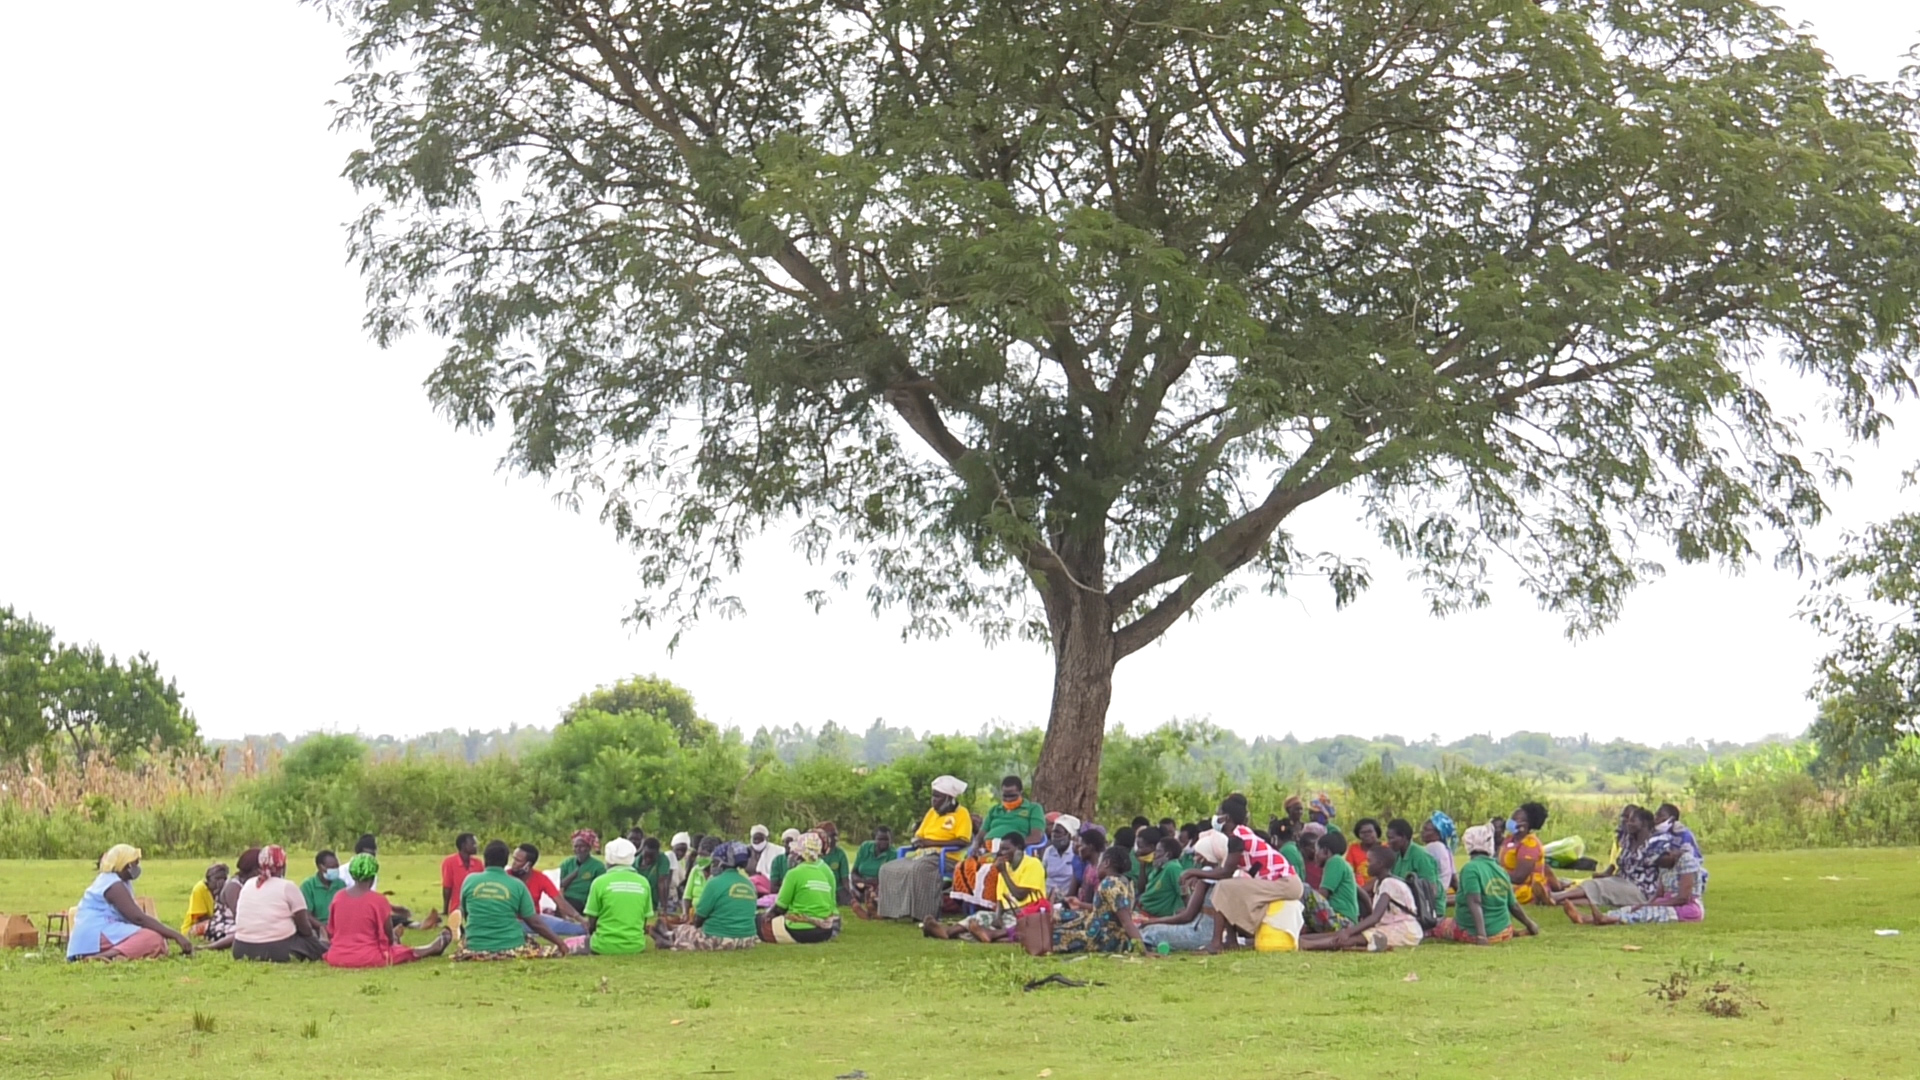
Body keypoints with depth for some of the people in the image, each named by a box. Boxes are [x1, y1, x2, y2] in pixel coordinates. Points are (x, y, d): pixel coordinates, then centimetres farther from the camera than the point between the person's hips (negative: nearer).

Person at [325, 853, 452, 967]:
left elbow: (330, 933, 6)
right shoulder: (378, 900, -13)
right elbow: (388, 936, -3)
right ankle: (434, 948, 47)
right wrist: (393, 940, 21)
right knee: (408, 952, 23)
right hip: (369, 958, -5)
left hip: (336, 958, 5)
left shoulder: (339, 897, -1)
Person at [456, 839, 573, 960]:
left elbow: (464, 915, 14)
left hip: (477, 949, 3)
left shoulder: (470, 881, -2)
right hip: (510, 948, -3)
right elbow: (534, 922, -4)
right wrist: (559, 942, 7)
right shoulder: (516, 885, -6)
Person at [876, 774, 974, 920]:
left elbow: (962, 841, -13)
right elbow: (918, 836, 25)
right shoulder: (932, 812, 22)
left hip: (945, 857, -8)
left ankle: (921, 914, -37)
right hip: (922, 854, 8)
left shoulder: (961, 813, -1)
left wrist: (933, 842, -16)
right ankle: (890, 910, -15)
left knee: (918, 869, -38)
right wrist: (916, 841, -1)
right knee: (888, 869, -10)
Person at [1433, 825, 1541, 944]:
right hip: (1504, 933, 6)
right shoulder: (1501, 870, 6)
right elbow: (1513, 906, 12)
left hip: (1473, 934, -6)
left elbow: (1475, 903, -25)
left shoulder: (1470, 868, -14)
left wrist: (1481, 935, -33)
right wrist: (1530, 925, 29)